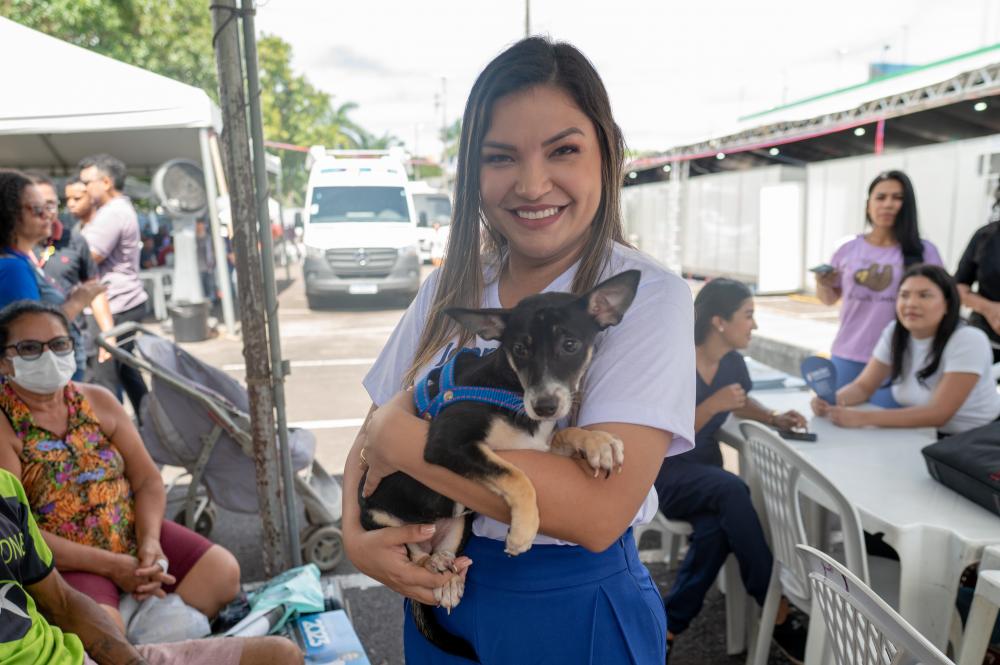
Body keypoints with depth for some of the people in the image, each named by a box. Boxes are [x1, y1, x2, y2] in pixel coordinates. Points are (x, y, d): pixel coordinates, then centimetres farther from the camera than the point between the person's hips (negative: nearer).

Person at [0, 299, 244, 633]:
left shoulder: (97, 400, 5)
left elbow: (148, 480, 4)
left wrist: (150, 539, -15)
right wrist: (109, 565, -19)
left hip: (132, 533, 6)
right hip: (64, 561, -5)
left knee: (223, 572, -6)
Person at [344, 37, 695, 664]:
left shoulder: (648, 295, -18)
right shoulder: (448, 289, -3)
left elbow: (598, 511, -29)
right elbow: (371, 436, 4)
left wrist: (403, 438, -23)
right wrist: (356, 535, -16)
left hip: (574, 612, -4)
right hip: (441, 594, 4)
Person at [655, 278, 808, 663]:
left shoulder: (731, 361, 1)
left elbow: (742, 403, 22)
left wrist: (773, 418, 1)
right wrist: (712, 405, -28)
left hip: (704, 470, 6)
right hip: (662, 474, -6)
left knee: (715, 527, -29)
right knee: (731, 489, -34)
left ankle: (668, 627, -11)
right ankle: (777, 612, -21)